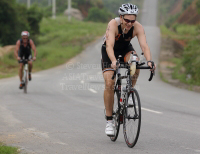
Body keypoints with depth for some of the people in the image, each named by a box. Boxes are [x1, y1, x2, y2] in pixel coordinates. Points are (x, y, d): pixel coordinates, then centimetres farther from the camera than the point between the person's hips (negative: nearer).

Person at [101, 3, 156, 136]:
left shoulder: (138, 27, -26)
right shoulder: (113, 24, -33)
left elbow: (144, 45, -36)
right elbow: (109, 45, -44)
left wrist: (149, 61, -54)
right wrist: (113, 61, -62)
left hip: (125, 49, 2)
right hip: (110, 52, -2)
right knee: (109, 84, -16)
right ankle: (109, 121, -5)